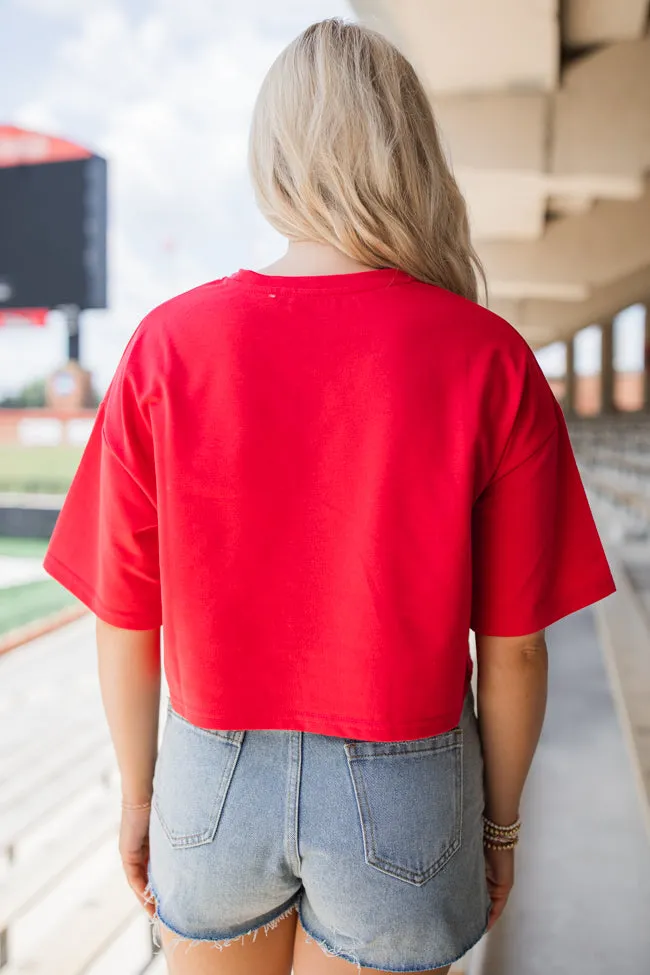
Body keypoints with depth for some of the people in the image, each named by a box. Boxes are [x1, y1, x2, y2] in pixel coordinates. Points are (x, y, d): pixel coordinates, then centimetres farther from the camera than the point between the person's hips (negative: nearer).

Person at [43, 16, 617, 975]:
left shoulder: (166, 348, -13)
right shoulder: (492, 364, -15)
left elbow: (125, 627, -7)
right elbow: (513, 647, -10)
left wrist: (139, 797, 9)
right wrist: (500, 824, 7)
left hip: (216, 782, 1)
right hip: (402, 796, 0)